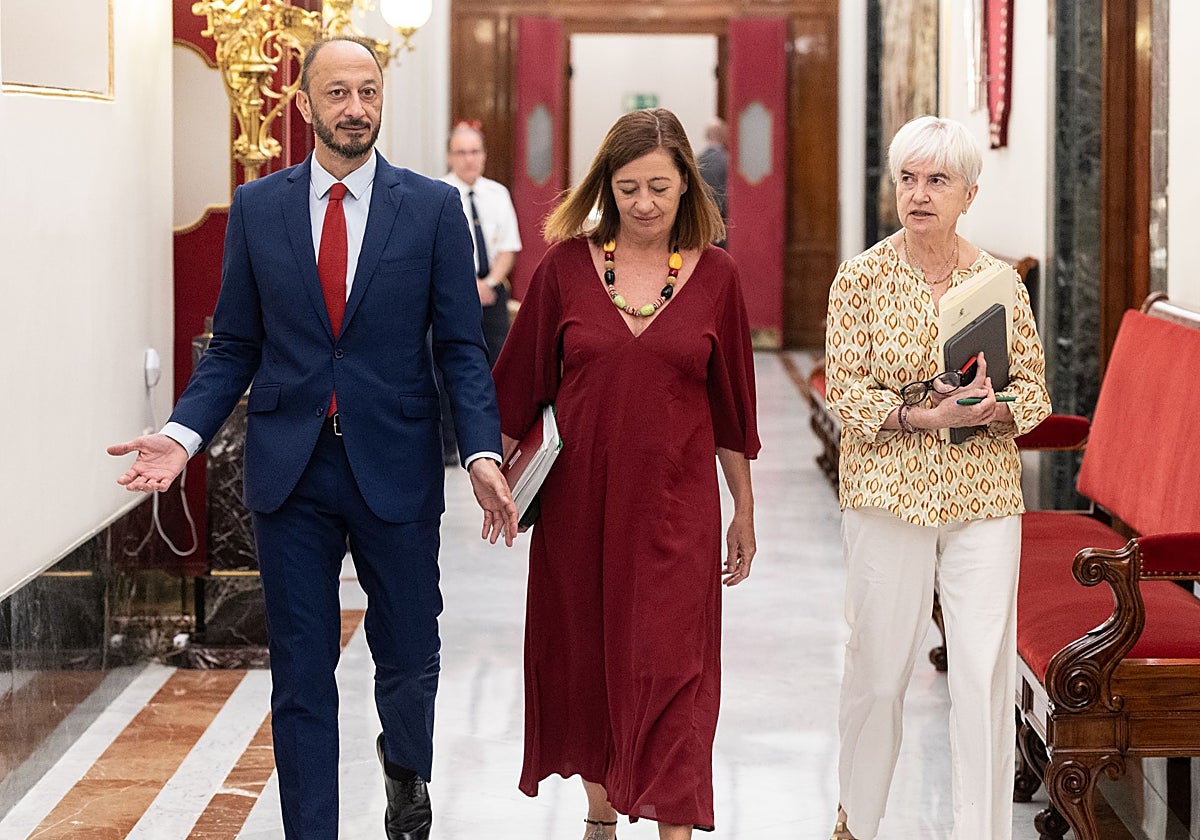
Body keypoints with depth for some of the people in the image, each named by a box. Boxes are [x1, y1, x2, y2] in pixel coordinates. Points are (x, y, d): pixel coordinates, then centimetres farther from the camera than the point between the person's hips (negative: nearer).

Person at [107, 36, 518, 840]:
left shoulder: (434, 207, 0)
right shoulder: (257, 207, 4)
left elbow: (461, 346, -1)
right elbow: (234, 346, 6)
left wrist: (484, 451, -15)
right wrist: (185, 432, -9)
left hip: (395, 467, -1)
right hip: (291, 471, 1)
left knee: (410, 659, 12)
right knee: (301, 677, 5)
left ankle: (406, 767, 44)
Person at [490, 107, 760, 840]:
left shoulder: (714, 275, -1)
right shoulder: (567, 265, -1)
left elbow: (731, 403, 6)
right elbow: (521, 385, 6)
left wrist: (744, 511, 10)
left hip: (675, 506, -1)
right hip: (578, 503, 1)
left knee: (670, 671, -4)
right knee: (584, 664, 12)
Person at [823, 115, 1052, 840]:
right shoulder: (863, 277, -2)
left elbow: (1035, 391, 6)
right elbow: (845, 389, -6)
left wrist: (990, 409, -15)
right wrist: (926, 415, -20)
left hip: (984, 498, 2)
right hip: (891, 492, -1)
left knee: (987, 671, -2)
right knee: (880, 663, 6)